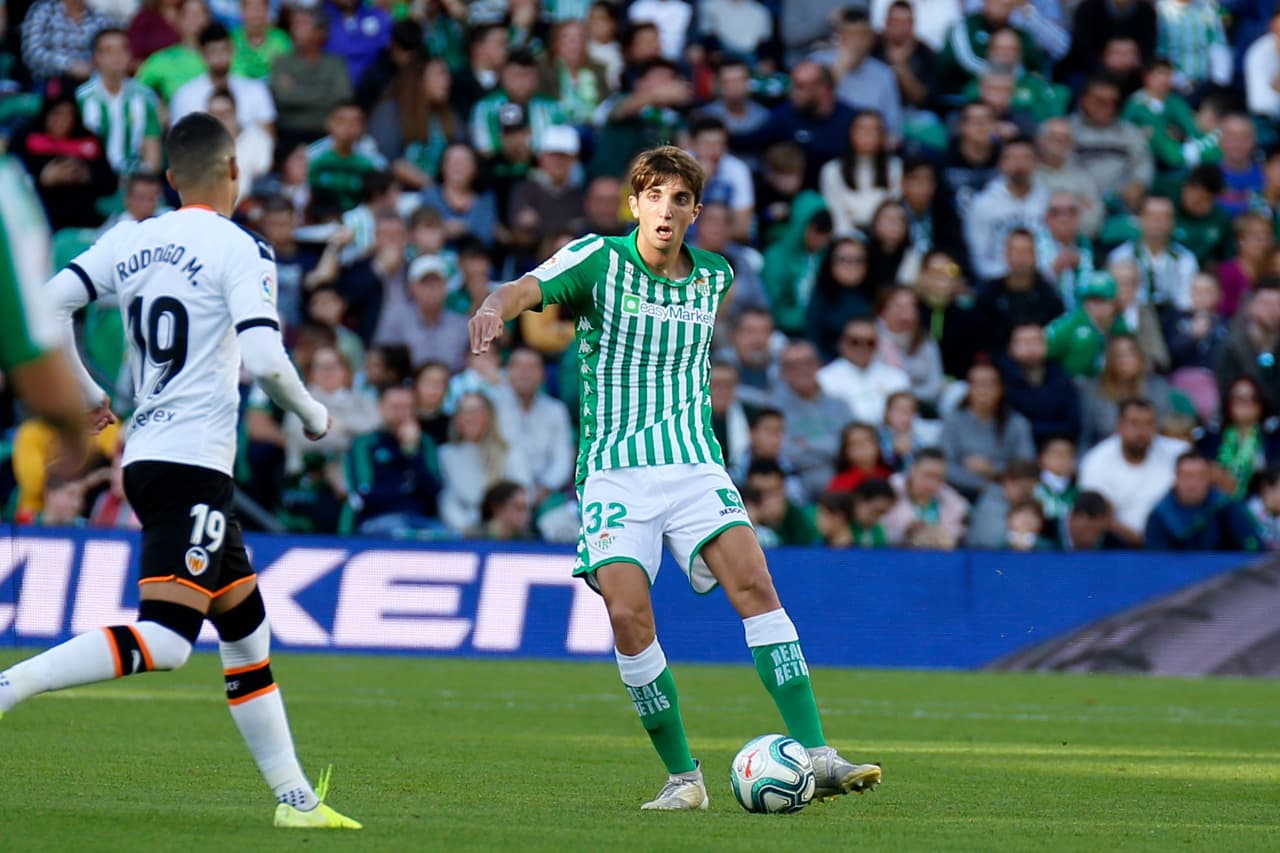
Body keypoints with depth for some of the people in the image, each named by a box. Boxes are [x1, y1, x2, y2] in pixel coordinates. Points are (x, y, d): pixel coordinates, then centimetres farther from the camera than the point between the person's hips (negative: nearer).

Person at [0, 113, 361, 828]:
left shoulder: (129, 242, 11)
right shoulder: (240, 250, -7)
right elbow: (264, 361, -17)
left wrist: (85, 394, 17)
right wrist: (314, 415, 1)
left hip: (145, 457, 8)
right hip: (193, 464, -8)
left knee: (249, 633, 15)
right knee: (163, 643, -17)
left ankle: (295, 797, 17)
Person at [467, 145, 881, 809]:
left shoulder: (714, 276, 10)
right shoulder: (599, 258, -3)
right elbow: (526, 289, -22)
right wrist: (494, 308, -43)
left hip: (694, 465, 3)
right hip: (614, 472, -2)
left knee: (754, 585, -17)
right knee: (628, 615, -18)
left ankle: (814, 757, -19)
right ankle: (683, 777, -3)